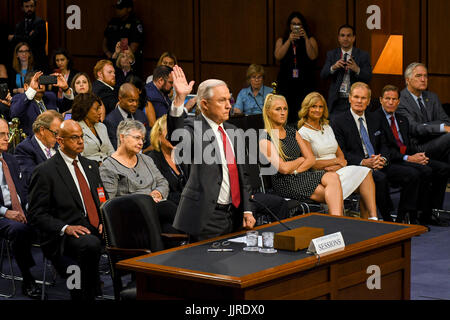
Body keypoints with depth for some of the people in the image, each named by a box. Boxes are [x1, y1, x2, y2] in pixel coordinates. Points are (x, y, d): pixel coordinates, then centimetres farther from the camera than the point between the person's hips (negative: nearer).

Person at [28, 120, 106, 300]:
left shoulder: (90, 166, 20)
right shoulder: (45, 171, -1)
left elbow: (103, 200, 25)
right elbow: (36, 215, -5)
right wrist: (66, 228, -19)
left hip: (96, 231, 6)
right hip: (63, 237, -6)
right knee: (91, 244, -37)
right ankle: (87, 295, -21)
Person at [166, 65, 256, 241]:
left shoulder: (232, 131, 15)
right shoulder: (194, 127, -6)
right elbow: (176, 139, -30)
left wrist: (247, 210, 12)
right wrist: (179, 100, -40)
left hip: (234, 215, 7)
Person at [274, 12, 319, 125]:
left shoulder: (310, 40, 11)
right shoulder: (281, 41, 15)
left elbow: (313, 56, -4)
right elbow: (278, 56, -2)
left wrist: (306, 38, -10)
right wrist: (289, 40, -9)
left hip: (304, 84, -1)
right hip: (285, 83, 1)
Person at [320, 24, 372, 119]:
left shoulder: (363, 55, 3)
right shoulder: (331, 54, 9)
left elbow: (368, 78, -5)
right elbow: (323, 75, 0)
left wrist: (357, 70, -24)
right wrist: (333, 68, -21)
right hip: (337, 102, 1)